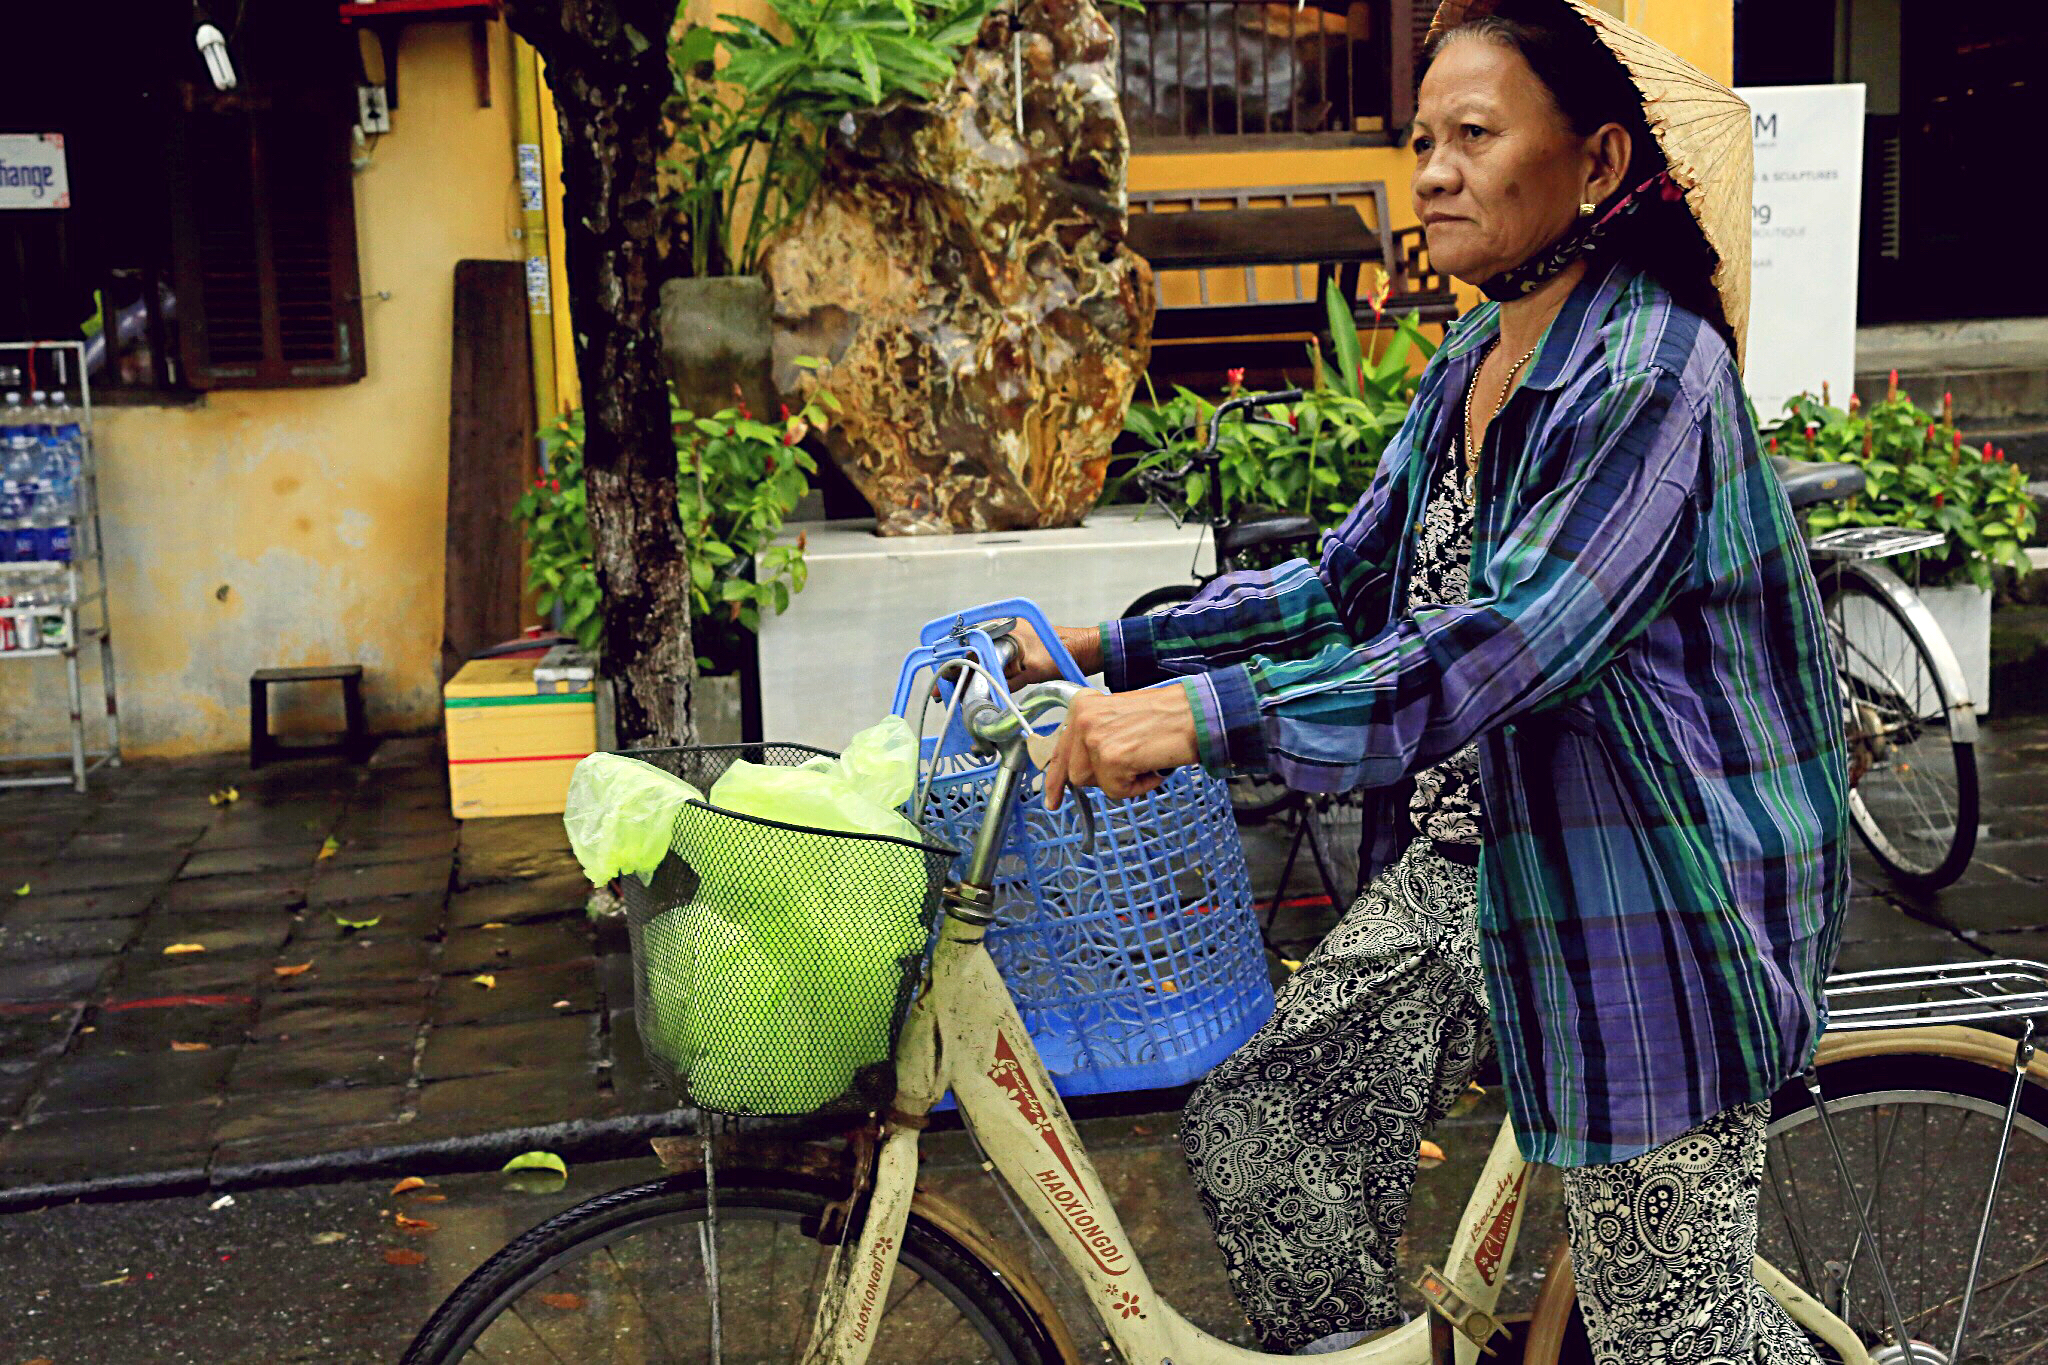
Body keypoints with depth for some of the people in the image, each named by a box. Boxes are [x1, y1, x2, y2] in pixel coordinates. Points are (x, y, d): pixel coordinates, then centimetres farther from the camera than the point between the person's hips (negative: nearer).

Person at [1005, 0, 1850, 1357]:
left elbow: (1515, 640, -30)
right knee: (1258, 1129, 8)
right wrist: (1111, 651, 7)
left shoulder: (1653, 371, -19)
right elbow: (1352, 587, 13)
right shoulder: (1473, 362, 9)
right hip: (1463, 863, 8)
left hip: (1640, 889, -8)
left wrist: (1208, 716, -37)